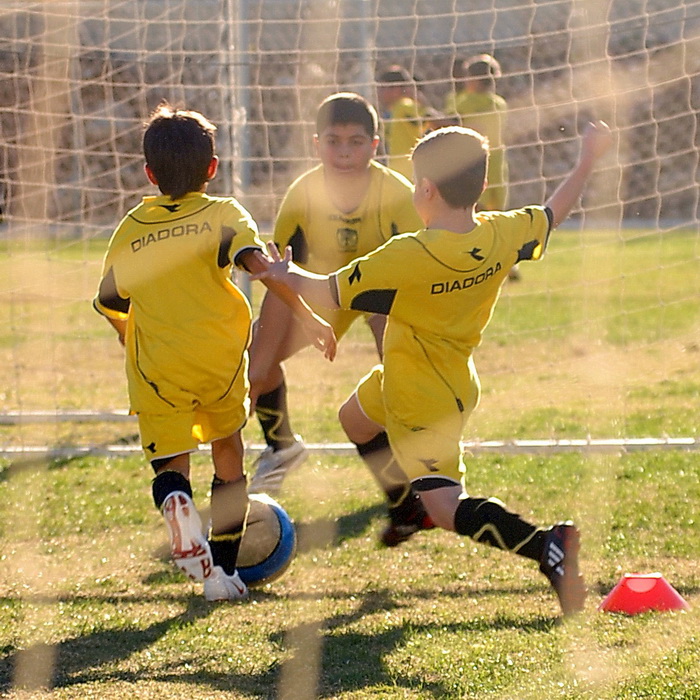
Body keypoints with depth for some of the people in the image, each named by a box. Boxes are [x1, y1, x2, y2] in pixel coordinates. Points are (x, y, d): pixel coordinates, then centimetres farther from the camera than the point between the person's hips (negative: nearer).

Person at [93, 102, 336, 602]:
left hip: (157, 369, 0)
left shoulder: (131, 229, 8)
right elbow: (258, 262, -17)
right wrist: (308, 317, -15)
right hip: (220, 357, 0)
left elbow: (110, 304, 15)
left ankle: (176, 500, -30)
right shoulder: (222, 214, 0)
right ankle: (223, 571, 19)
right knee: (228, 454, 19)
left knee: (171, 464, 7)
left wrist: (129, 332, 37)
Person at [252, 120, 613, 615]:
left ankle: (547, 546, -24)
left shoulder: (409, 257, -31)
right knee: (355, 420, 32)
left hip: (423, 402, -8)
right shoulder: (502, 235, -13)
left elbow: (327, 293, -21)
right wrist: (589, 158, 24)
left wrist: (286, 275, 0)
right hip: (457, 379, 8)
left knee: (449, 510, -8)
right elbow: (556, 212, 7)